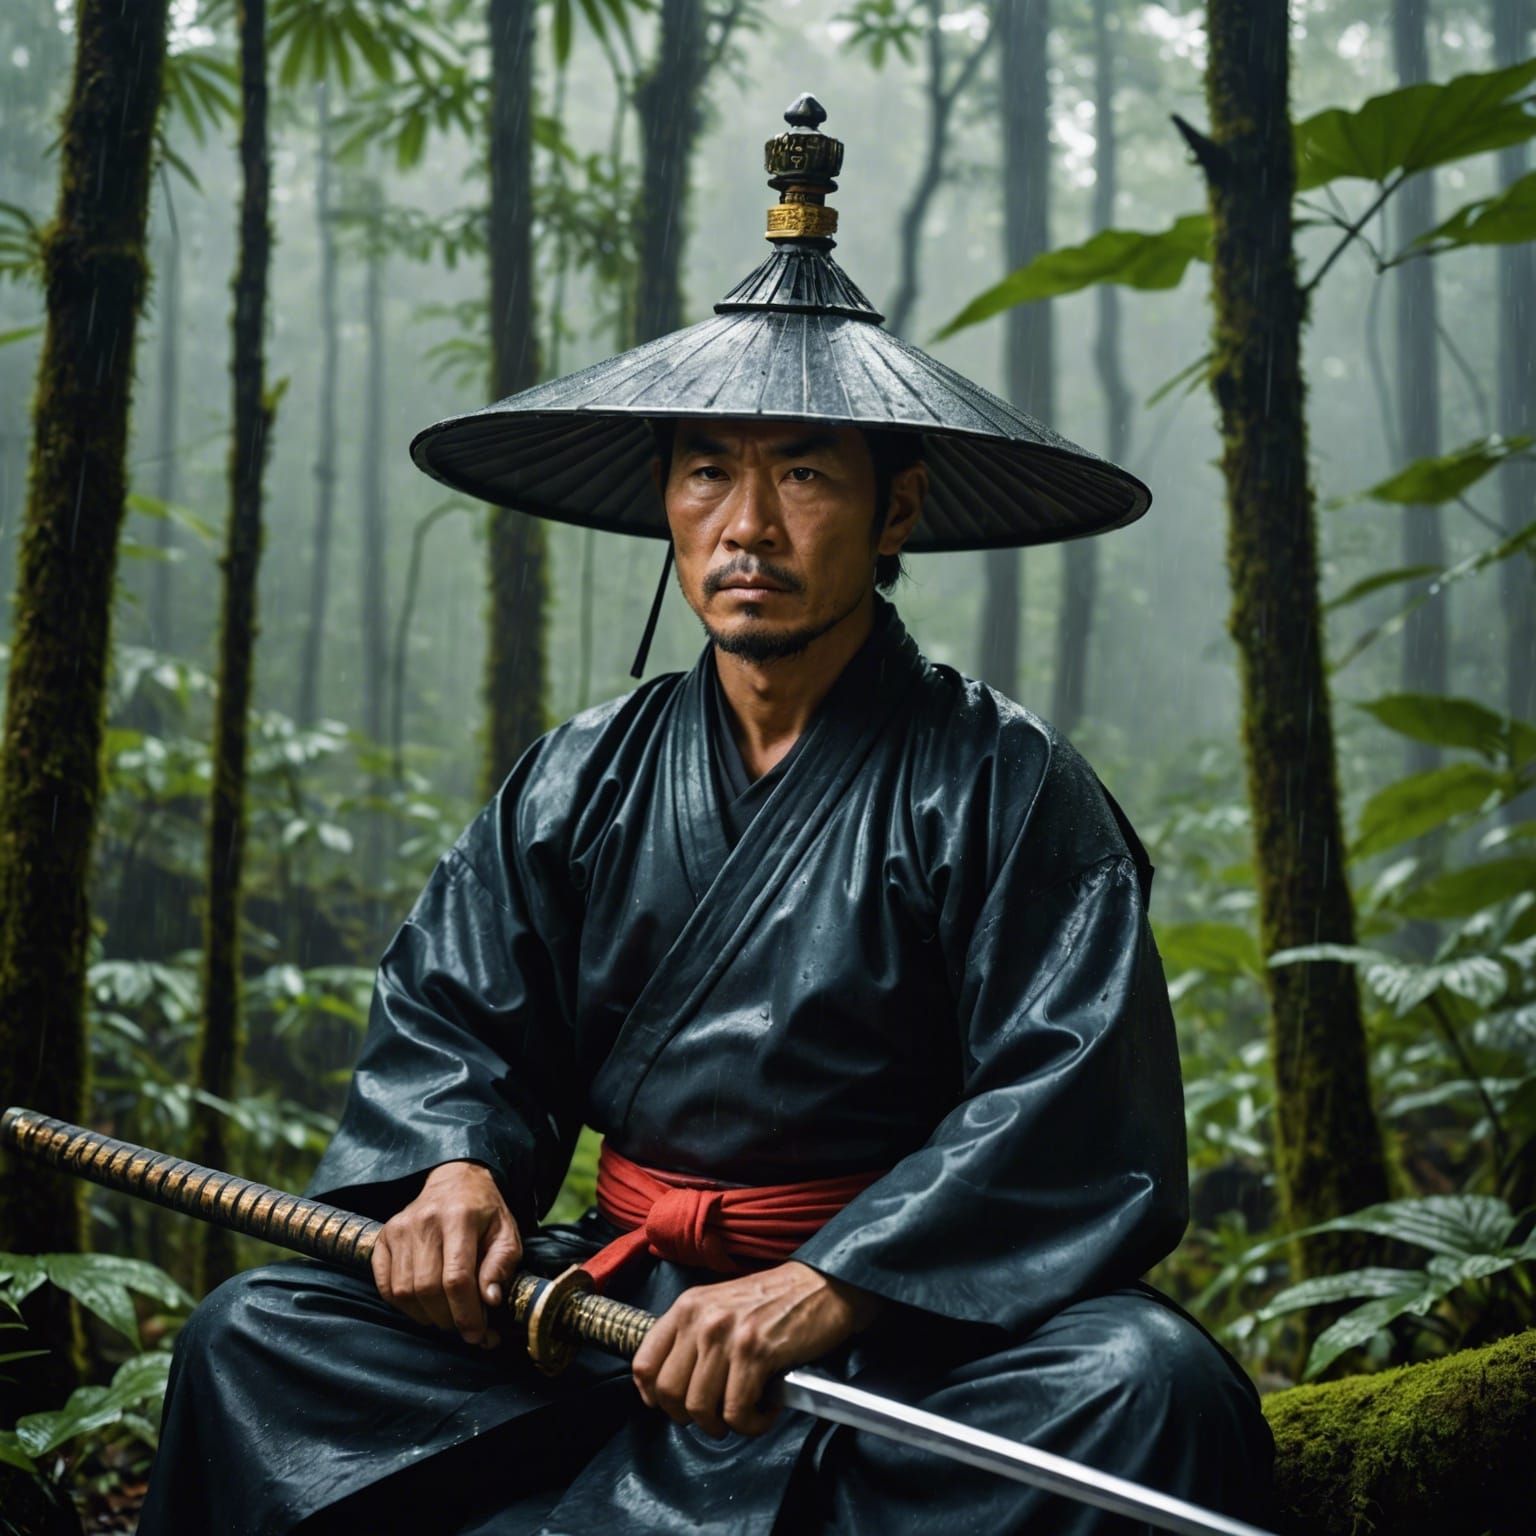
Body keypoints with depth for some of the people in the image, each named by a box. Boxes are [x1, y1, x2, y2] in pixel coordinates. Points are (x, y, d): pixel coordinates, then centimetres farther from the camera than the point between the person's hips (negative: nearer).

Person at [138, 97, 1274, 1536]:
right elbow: (448, 1014, 13)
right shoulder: (583, 781, 10)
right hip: (613, 1306, 4)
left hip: (906, 1320, -3)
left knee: (1146, 1382, -33)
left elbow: (1076, 1108, -14)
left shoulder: (1002, 784, -4)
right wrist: (455, 1166, -11)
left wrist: (824, 1287, -26)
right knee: (254, 1332, -9)